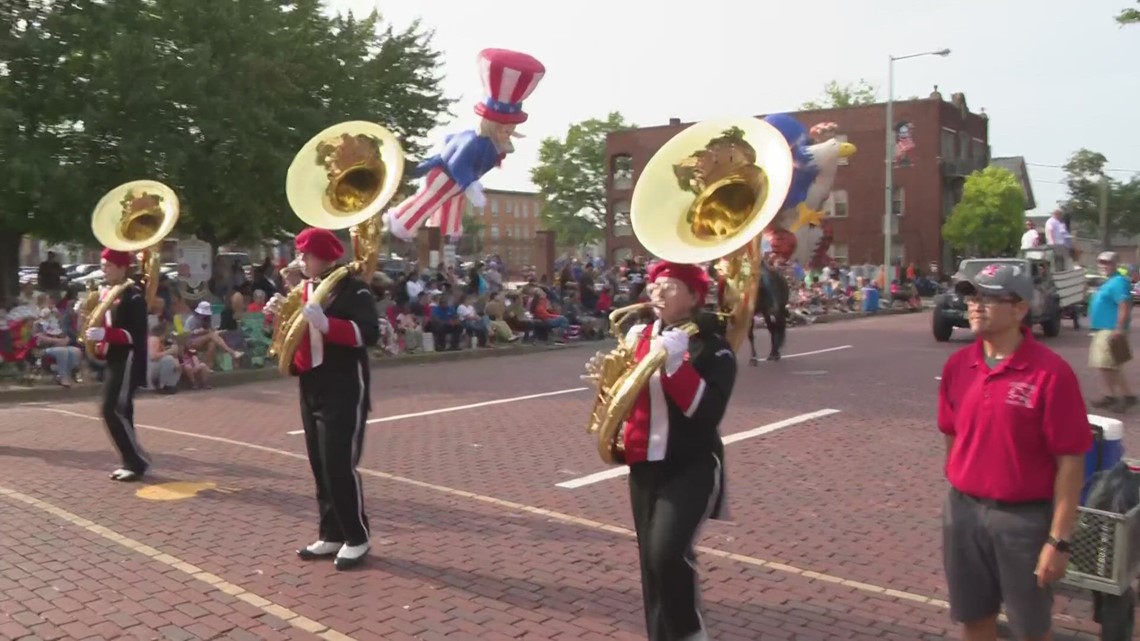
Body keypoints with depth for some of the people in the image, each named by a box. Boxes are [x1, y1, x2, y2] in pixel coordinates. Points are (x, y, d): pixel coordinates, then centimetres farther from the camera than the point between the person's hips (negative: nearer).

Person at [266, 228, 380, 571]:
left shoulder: (354, 290, -10)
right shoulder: (302, 290, 13)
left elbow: (369, 334, -23)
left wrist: (325, 322, -33)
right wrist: (281, 315, 1)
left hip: (344, 391, -8)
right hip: (311, 389, 8)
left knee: (340, 465, -8)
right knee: (320, 467, 11)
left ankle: (356, 538, 5)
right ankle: (331, 535, 21)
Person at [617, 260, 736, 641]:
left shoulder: (711, 347, -10)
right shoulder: (639, 335, 8)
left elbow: (709, 411, -23)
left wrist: (675, 363, -28)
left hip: (692, 466, -6)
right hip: (644, 464, 6)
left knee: (668, 551, -20)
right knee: (650, 559, 11)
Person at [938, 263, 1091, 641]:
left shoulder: (1050, 372, -16)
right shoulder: (957, 365, 1)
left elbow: (1070, 461, -14)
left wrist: (1059, 540, -15)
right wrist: (956, 496, 12)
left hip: (1024, 517, -4)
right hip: (963, 510, 5)